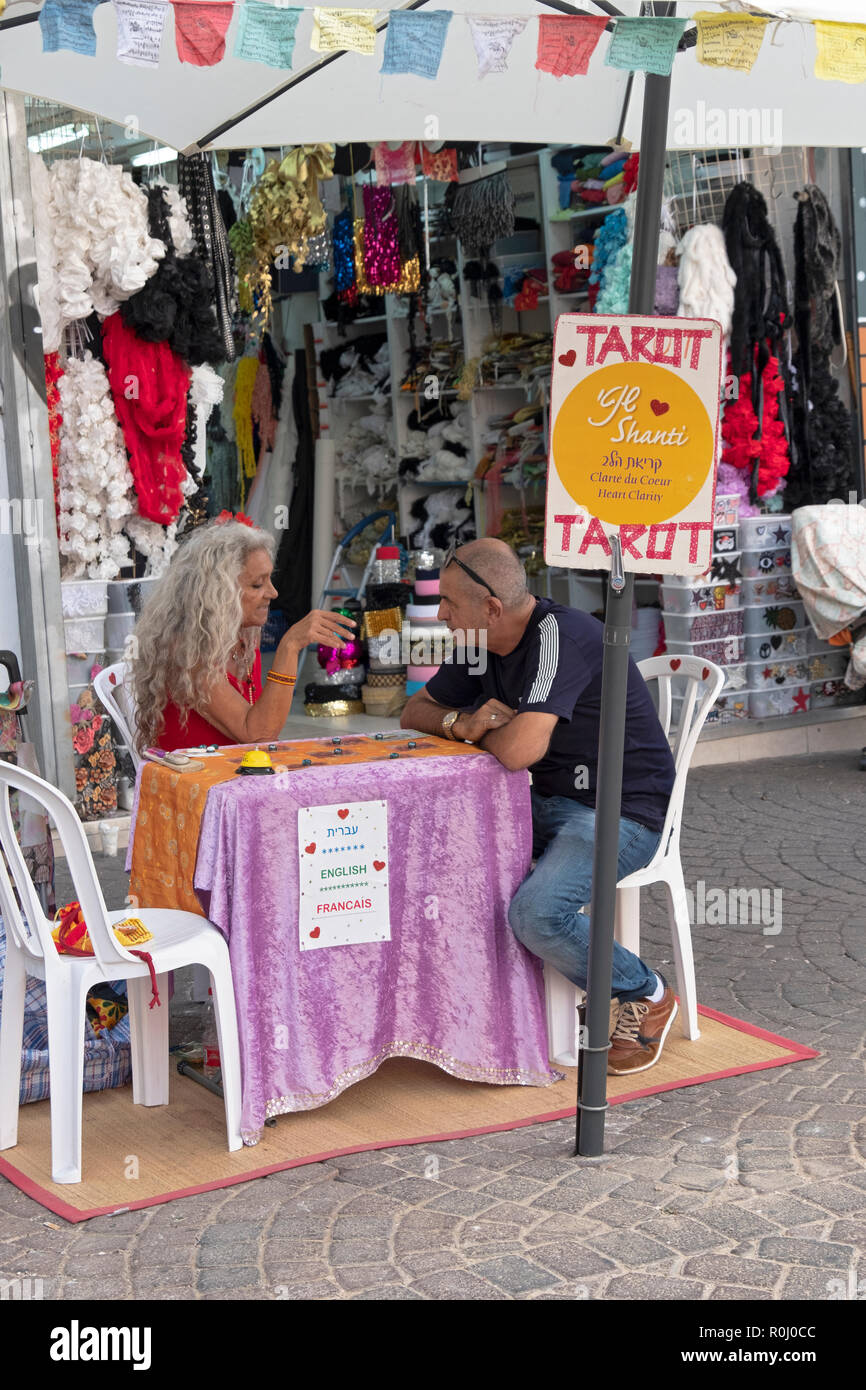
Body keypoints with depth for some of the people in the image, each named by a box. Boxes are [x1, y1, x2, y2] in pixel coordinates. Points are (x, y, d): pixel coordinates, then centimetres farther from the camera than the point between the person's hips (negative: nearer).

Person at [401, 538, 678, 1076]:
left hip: (622, 812, -9)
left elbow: (520, 749, -34)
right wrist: (461, 722, -8)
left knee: (536, 912, -30)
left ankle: (646, 995, -2)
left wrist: (486, 732, -9)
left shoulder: (561, 635, -23)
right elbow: (415, 712, 16)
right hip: (547, 804, 9)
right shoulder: (484, 645, 5)